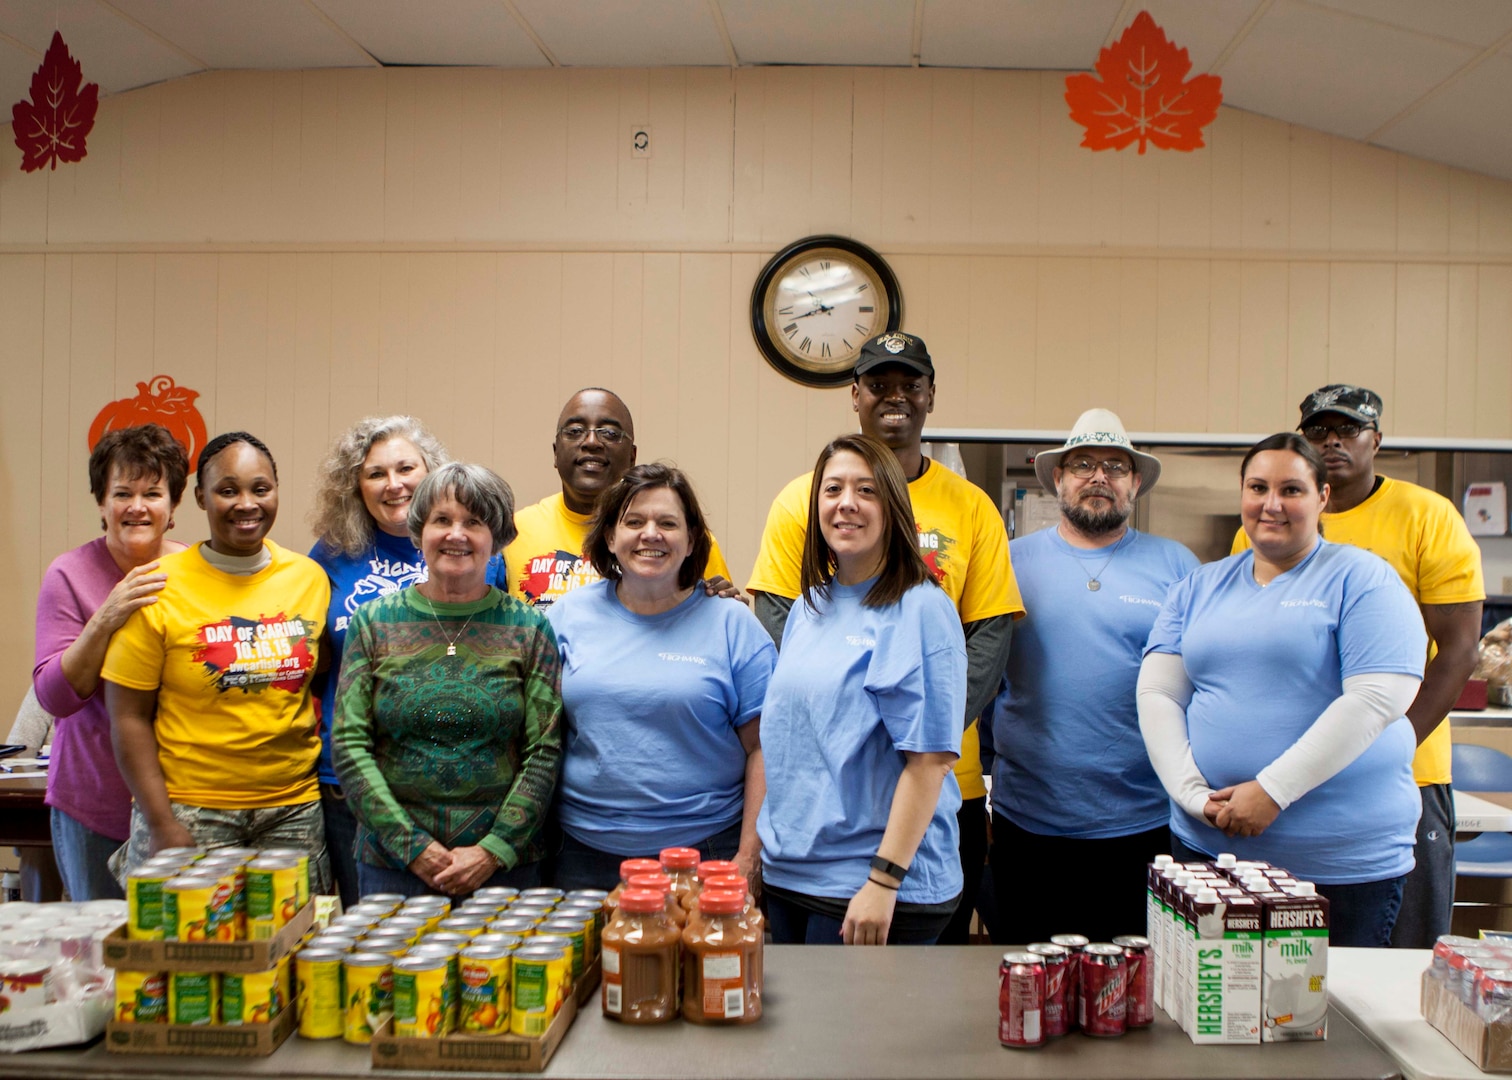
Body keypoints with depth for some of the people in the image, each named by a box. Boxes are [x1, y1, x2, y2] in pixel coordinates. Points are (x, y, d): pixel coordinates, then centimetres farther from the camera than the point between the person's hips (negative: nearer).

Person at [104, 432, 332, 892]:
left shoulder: (310, 578, 6)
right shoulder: (159, 588, -4)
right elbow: (129, 718, -4)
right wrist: (161, 824, -9)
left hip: (294, 810, 3)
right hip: (189, 811, -3)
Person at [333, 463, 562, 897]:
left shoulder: (529, 628, 1)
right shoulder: (374, 622, 3)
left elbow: (544, 752, -2)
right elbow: (348, 744, -1)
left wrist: (494, 851, -11)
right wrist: (412, 846, -9)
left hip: (505, 862, -1)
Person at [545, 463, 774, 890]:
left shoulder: (732, 625, 0)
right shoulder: (569, 616, 6)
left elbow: (762, 748, -1)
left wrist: (749, 857, -6)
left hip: (704, 850, -2)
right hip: (585, 855, 2)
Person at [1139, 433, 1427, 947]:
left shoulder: (1361, 579, -2)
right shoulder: (1199, 587, 12)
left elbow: (1377, 699, -14)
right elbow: (1157, 694, 6)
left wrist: (1273, 790, -17)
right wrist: (1192, 793, -9)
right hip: (1206, 844, 4)